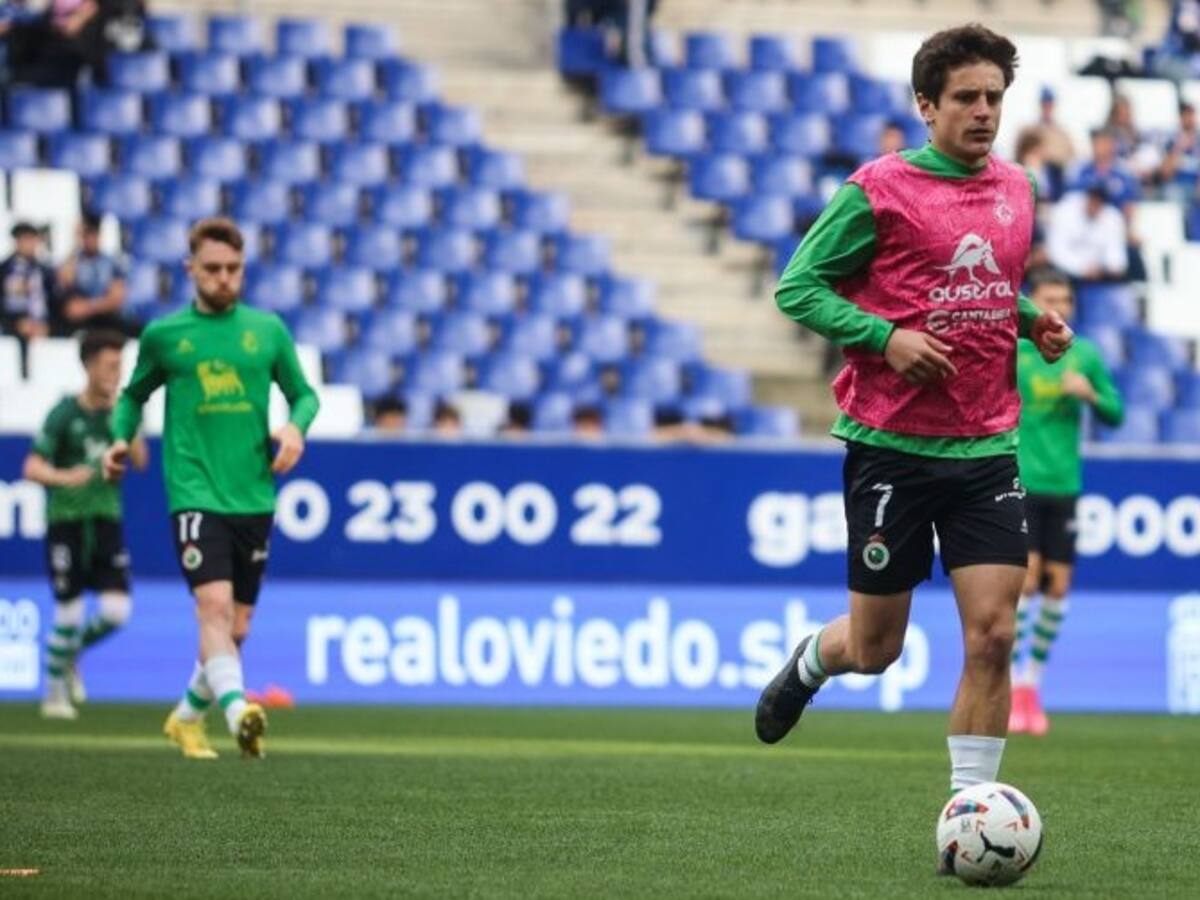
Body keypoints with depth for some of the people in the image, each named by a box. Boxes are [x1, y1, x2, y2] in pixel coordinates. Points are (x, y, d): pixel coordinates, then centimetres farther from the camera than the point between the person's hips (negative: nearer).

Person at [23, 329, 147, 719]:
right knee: (69, 612, -3)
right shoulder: (65, 414, -10)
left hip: (106, 518, 4)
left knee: (116, 611, -5)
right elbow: (32, 468, -13)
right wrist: (64, 477, -32)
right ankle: (55, 693, 15)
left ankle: (71, 654, 25)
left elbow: (140, 461, -1)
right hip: (67, 521, -4)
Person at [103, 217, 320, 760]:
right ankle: (237, 710, -40)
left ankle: (187, 717, 30)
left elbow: (304, 394, 17)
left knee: (235, 628, 9)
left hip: (254, 497, 3)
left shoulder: (268, 330, 9)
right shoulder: (163, 334, 5)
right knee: (214, 603, -24)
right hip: (195, 493, -3)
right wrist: (121, 438, 3)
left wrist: (296, 426, -4)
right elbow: (134, 394, 20)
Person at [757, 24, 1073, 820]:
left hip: (987, 449, 4)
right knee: (875, 648, 6)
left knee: (992, 634, -9)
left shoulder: (1016, 191, 10)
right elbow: (797, 287, -6)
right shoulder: (879, 190, -8)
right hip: (892, 446, -4)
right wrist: (886, 337, -18)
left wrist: (1036, 322, 5)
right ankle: (812, 660, 42)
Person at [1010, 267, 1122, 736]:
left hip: (1064, 485, 4)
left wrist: (1091, 394, -10)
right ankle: (1011, 687, -8)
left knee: (1058, 584, 2)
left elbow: (1116, 414, 10)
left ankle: (1033, 684, 15)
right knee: (1025, 576, -13)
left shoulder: (1085, 355, 7)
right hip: (1019, 484, -4)